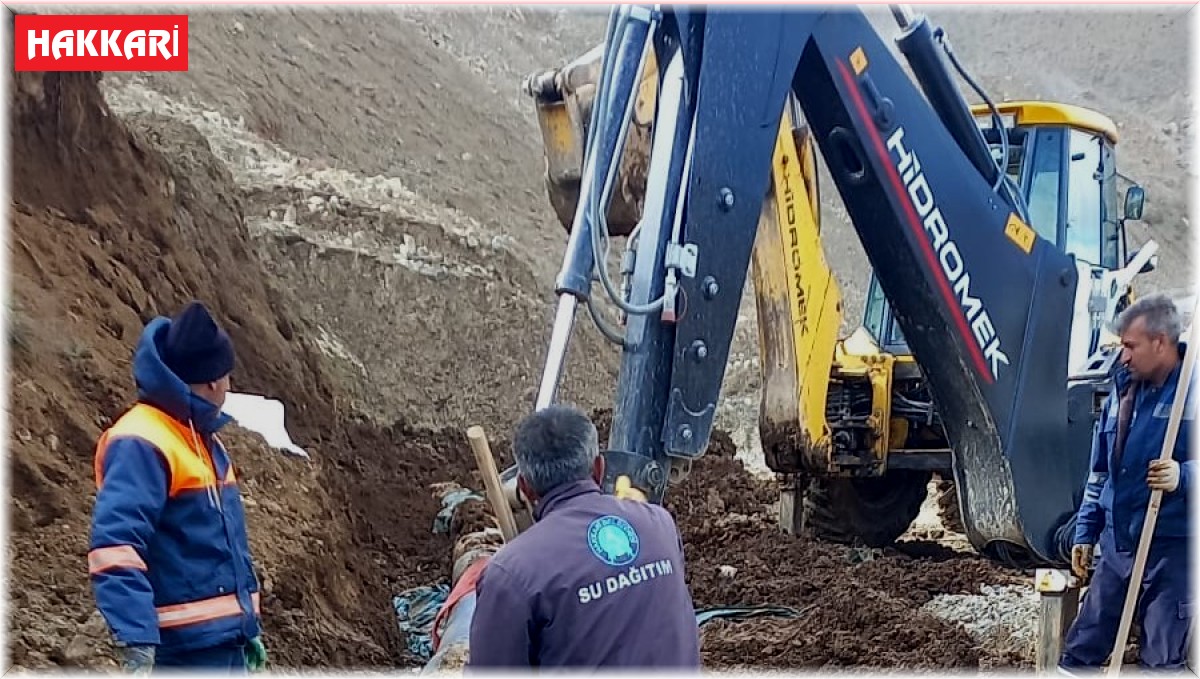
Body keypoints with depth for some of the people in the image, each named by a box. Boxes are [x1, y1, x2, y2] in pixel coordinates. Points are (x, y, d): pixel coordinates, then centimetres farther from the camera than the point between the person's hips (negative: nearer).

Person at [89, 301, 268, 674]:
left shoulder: (203, 440, 17)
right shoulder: (141, 445, -16)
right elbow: (115, 549, -27)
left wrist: (248, 626, 24)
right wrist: (135, 643, -35)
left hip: (226, 640, 10)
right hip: (186, 647, -10)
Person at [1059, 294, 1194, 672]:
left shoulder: (1192, 391, -12)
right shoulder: (1122, 392, 9)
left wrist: (1184, 476, -29)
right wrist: (1085, 532, 16)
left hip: (1172, 551, -6)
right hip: (1116, 547, 6)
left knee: (1162, 663, 6)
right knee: (1080, 651, 11)